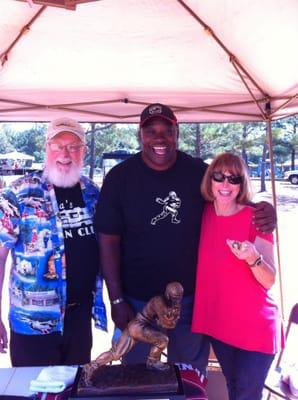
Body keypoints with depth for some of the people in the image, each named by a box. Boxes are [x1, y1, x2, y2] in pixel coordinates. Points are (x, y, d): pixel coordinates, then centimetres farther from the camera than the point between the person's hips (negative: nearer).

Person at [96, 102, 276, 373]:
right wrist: (117, 300, -8)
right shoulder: (120, 177, -9)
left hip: (191, 298, 1)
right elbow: (109, 241, -7)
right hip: (137, 301, -1)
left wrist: (263, 212, -16)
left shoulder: (199, 172, -6)